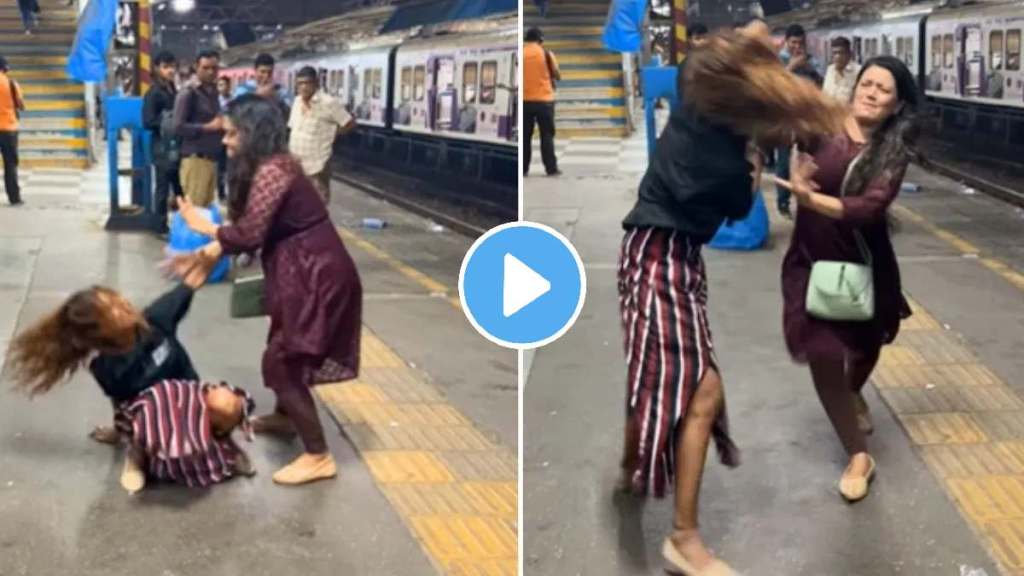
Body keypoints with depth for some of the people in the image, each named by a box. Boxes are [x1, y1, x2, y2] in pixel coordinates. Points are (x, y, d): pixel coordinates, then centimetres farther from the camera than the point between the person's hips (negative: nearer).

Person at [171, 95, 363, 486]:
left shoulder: (270, 171, -19)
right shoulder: (271, 166, 13)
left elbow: (249, 234, -21)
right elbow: (254, 231, 13)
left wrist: (203, 227, -4)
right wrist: (206, 255, 5)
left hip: (317, 277, -10)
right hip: (304, 272, 10)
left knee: (280, 363, -7)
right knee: (282, 352, 26)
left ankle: (318, 457, -2)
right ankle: (285, 417, 50)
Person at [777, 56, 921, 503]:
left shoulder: (894, 150, -13)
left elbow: (870, 207, -27)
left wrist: (811, 198, -41)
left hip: (863, 263, 2)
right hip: (812, 260, -2)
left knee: (865, 346, 22)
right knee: (823, 355, -12)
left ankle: (852, 393, 60)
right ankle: (858, 456, 6)